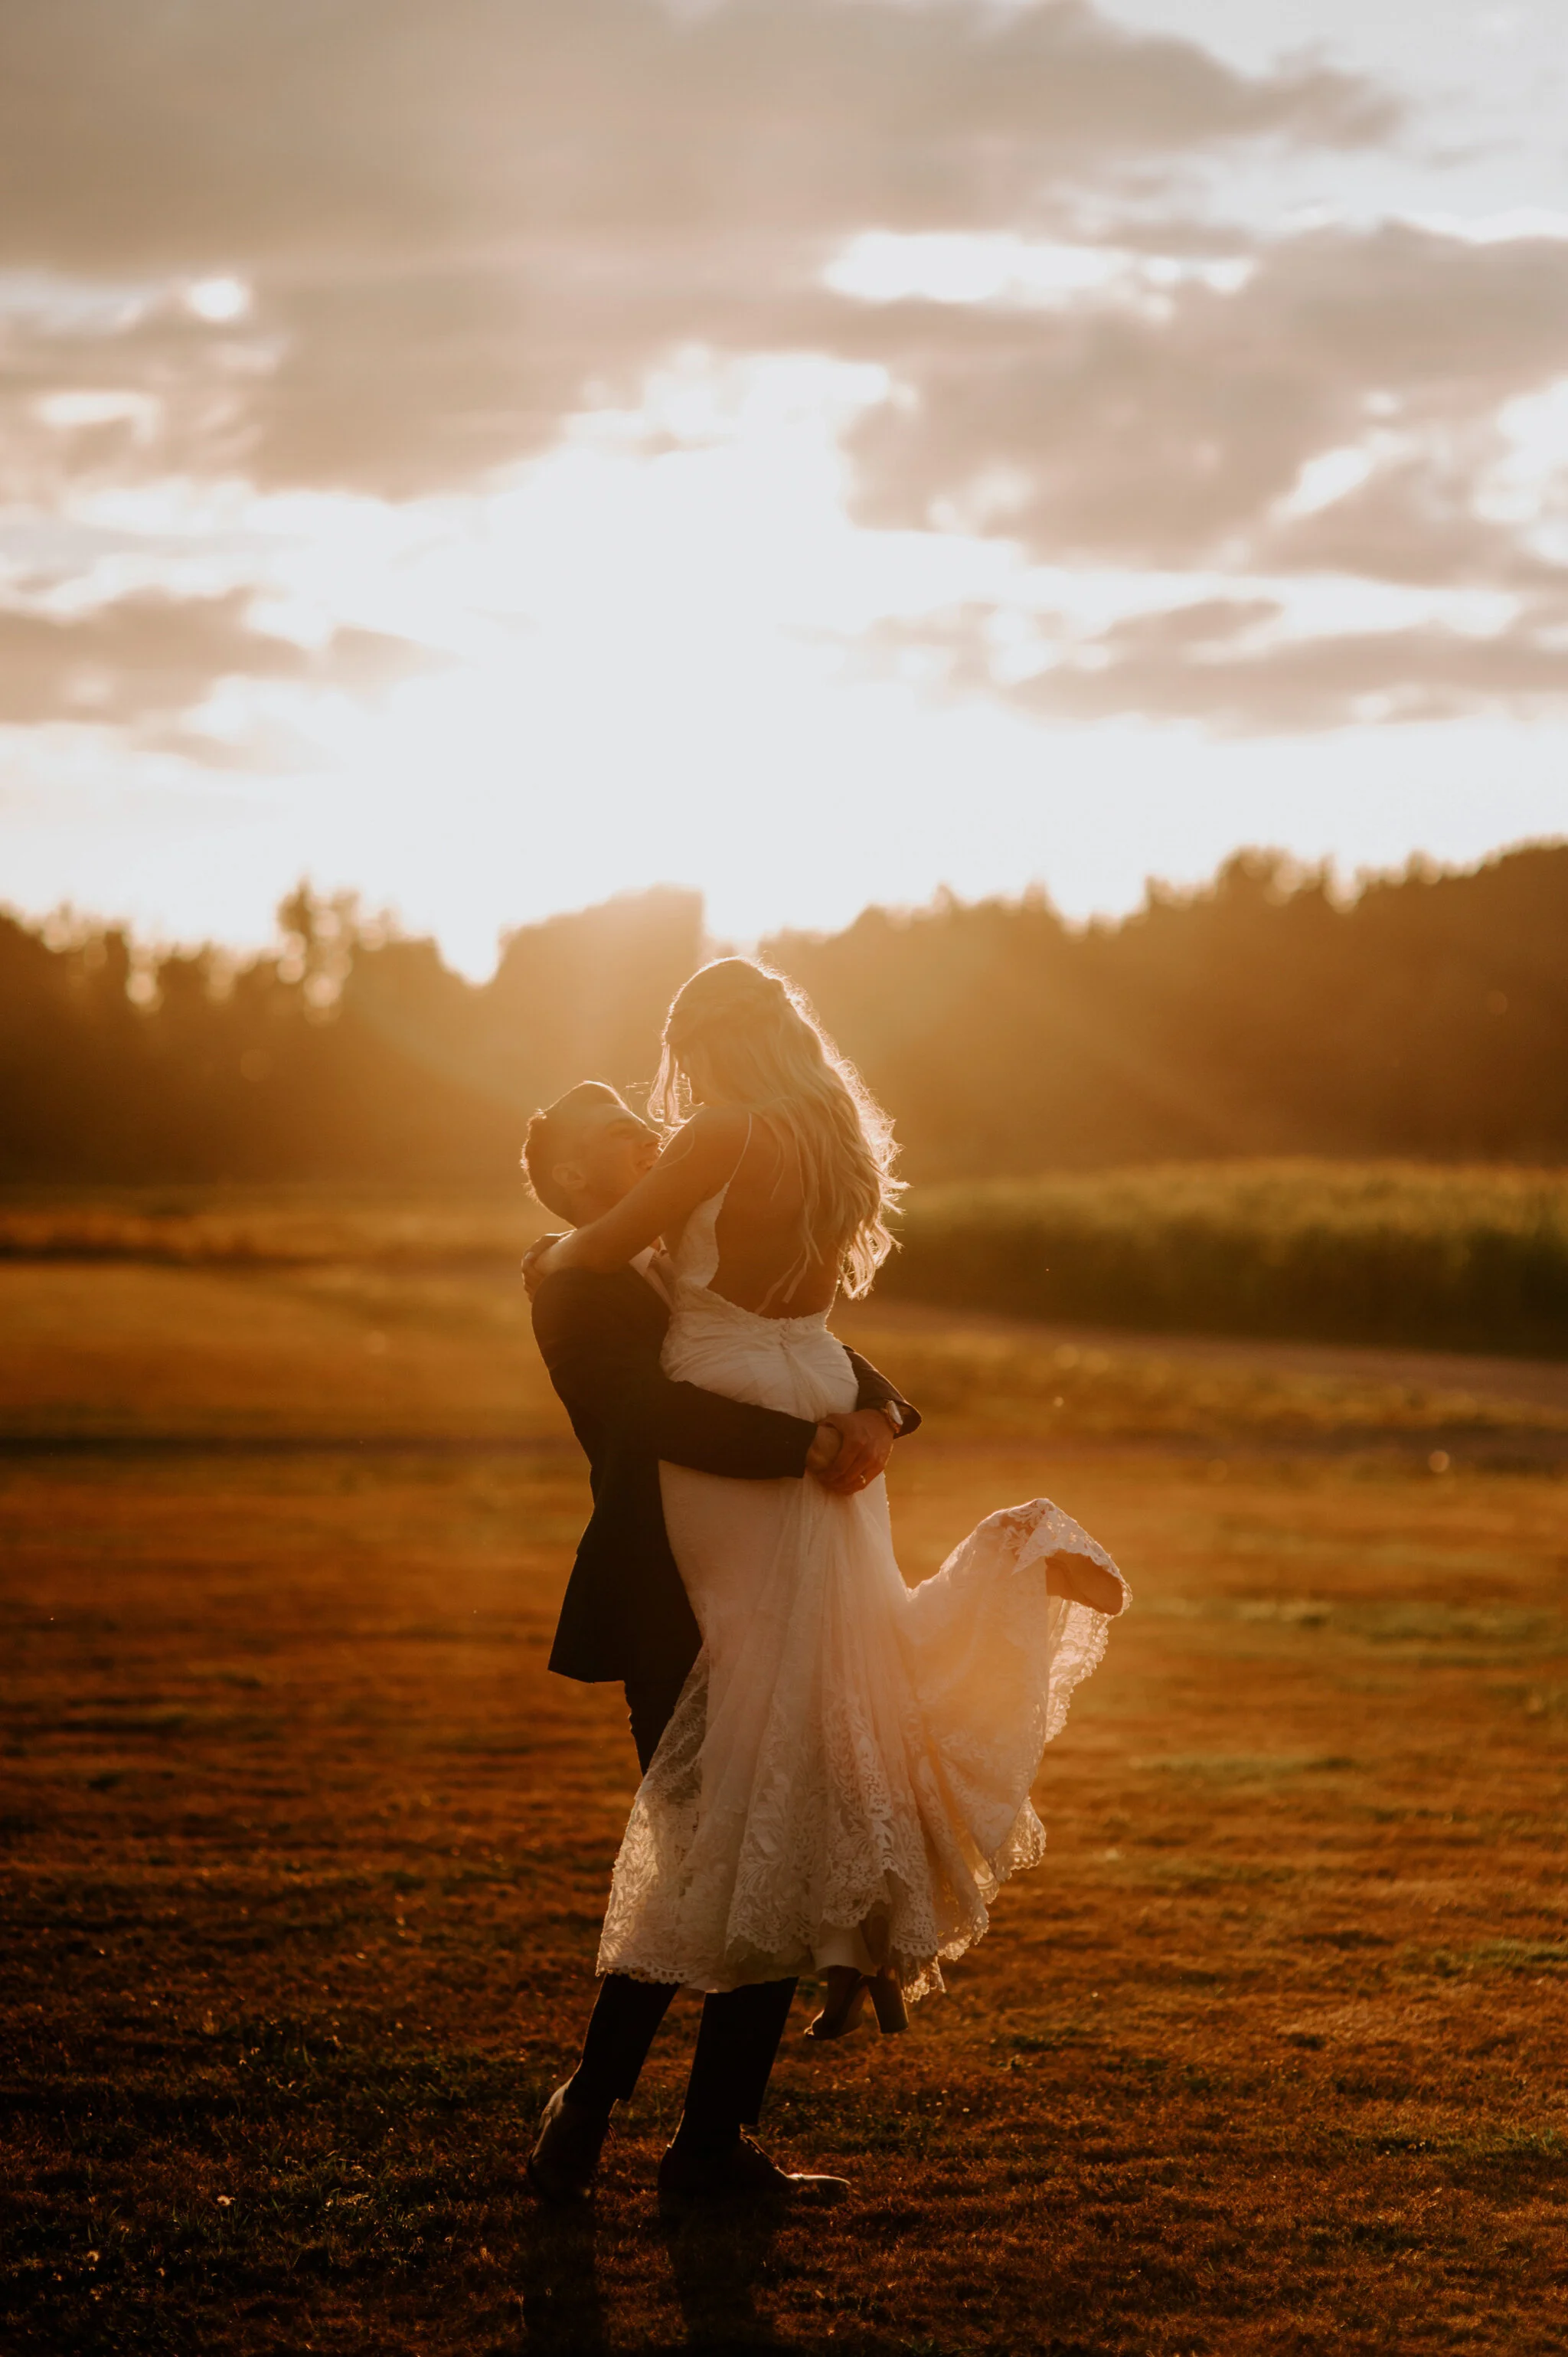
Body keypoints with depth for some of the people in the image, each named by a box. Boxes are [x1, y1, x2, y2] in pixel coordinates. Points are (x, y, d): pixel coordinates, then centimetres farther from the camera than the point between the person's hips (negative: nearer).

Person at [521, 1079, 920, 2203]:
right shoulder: (578, 1285, -6)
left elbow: (820, 1358, 10)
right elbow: (665, 1414, -22)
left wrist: (876, 1413, -12)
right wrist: (814, 1444, -26)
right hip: (667, 1614, -8)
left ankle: (717, 2139, 14)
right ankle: (587, 2112, 9)